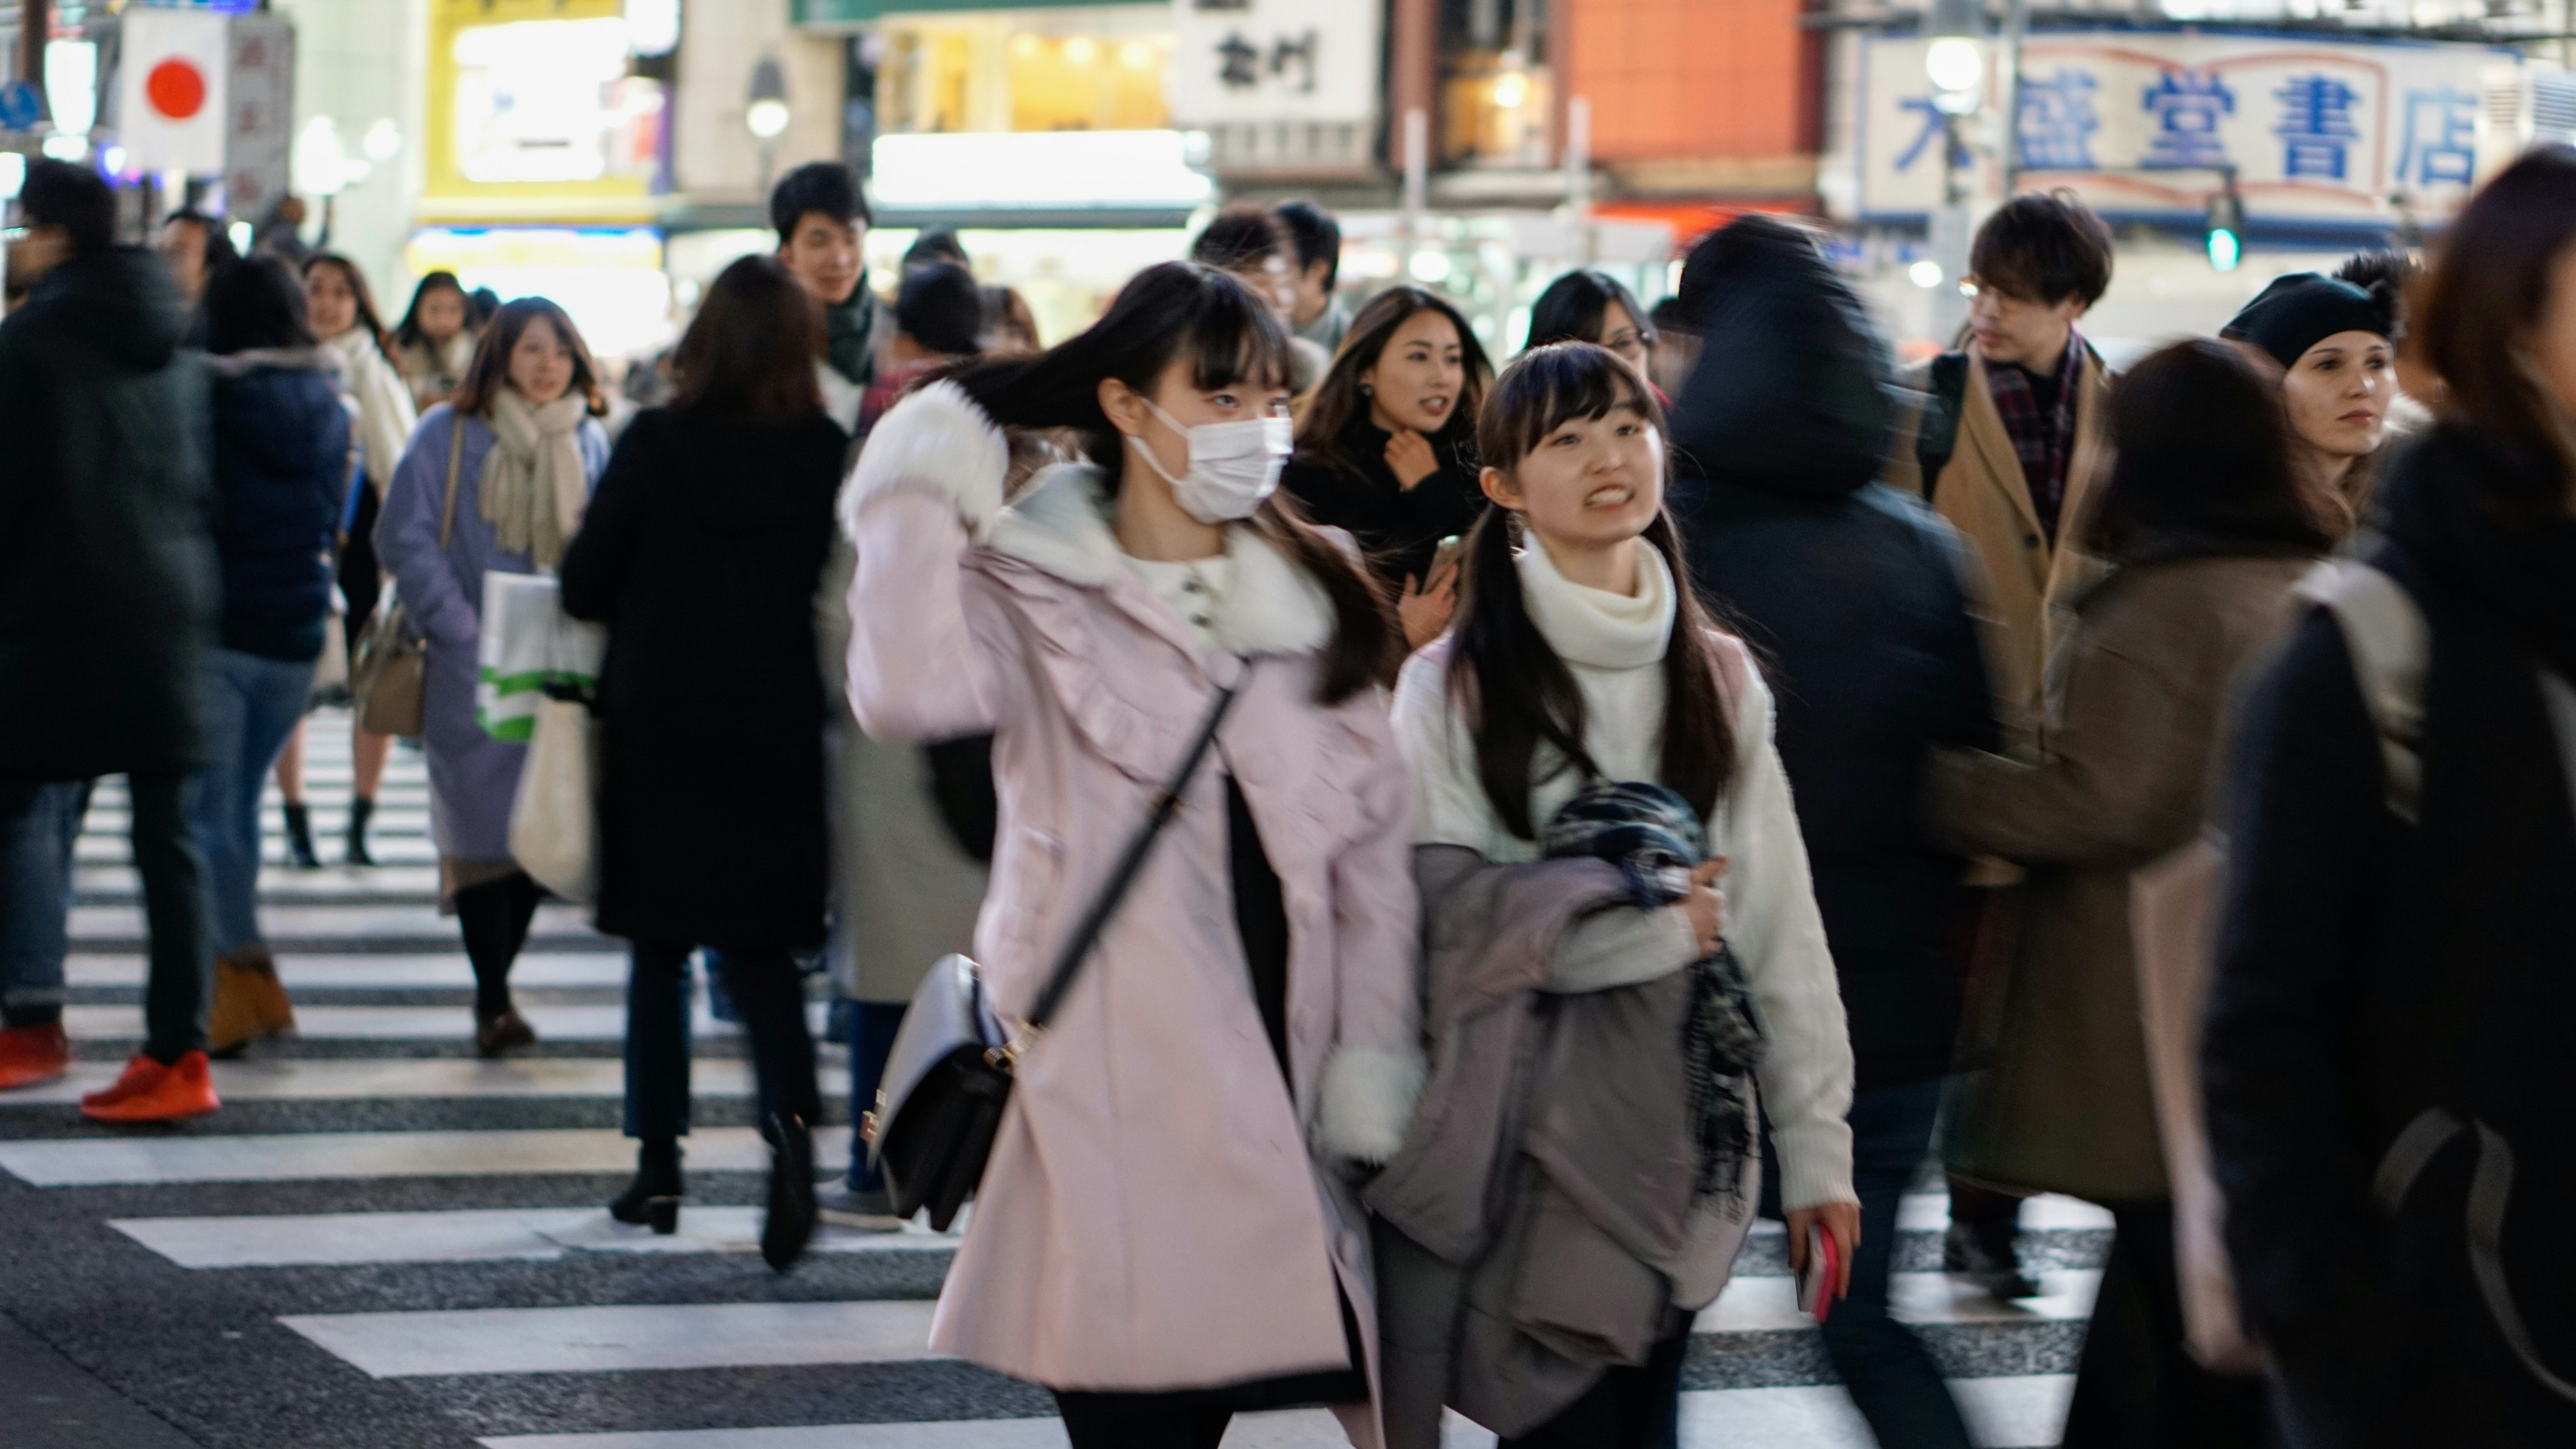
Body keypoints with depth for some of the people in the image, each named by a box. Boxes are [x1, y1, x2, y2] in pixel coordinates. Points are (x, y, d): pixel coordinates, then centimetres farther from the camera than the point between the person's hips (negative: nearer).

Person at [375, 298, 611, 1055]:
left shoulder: (589, 443, 8)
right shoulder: (448, 435, -4)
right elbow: (405, 539, -6)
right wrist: (463, 632, -12)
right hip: (474, 673, -3)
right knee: (484, 827, -4)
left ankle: (496, 982, 18)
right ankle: (493, 999, 0)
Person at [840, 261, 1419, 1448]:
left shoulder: (1315, 602, 15)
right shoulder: (1038, 594, 2)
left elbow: (1374, 849, 12)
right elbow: (913, 694, -21)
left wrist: (1373, 1056, 3)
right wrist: (921, 502, -15)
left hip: (1279, 1108, 4)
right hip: (1118, 1101, -4)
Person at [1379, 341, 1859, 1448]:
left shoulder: (1717, 678, 11)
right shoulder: (1454, 686, -2)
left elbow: (1778, 916, 9)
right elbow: (1447, 908, -12)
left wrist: (1814, 1137, 6)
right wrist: (1652, 925, -11)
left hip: (1681, 1135, 4)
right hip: (1525, 1141, -3)